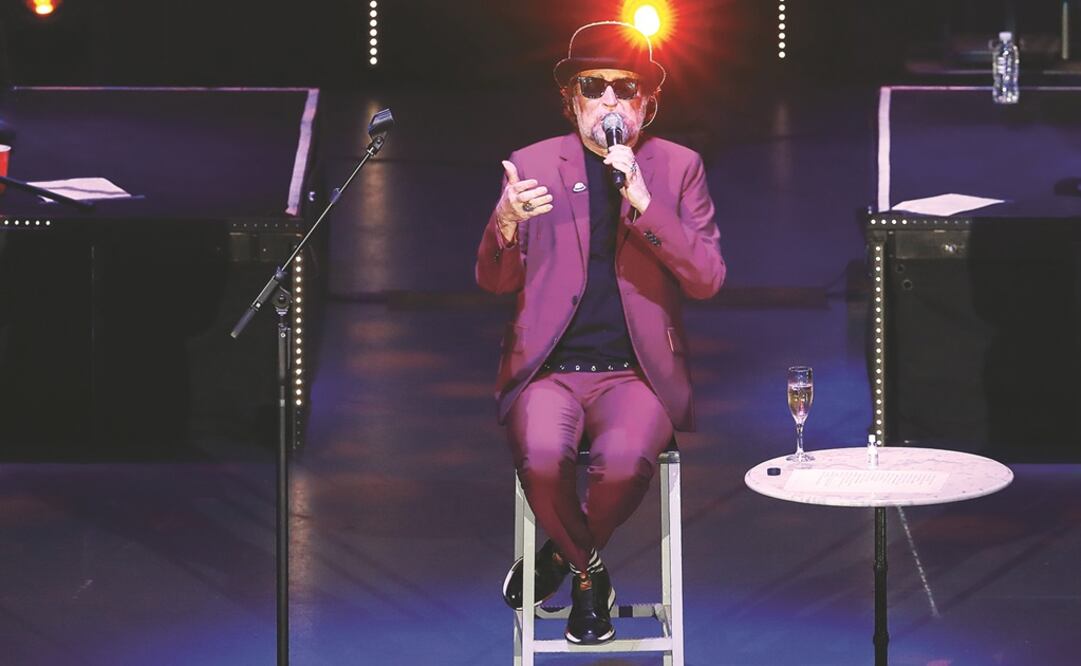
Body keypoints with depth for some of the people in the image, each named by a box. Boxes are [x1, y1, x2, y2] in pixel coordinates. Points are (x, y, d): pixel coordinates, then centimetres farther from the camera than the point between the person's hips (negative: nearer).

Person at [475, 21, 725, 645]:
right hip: (550, 372, 0)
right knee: (543, 458, -33)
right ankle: (590, 571, -1)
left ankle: (560, 553, 2)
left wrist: (643, 202, -17)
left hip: (637, 375, 0)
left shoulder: (679, 167, 6)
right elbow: (496, 282, 6)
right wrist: (504, 229, -18)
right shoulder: (533, 165, 7)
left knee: (625, 462, -32)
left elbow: (708, 279, -4)